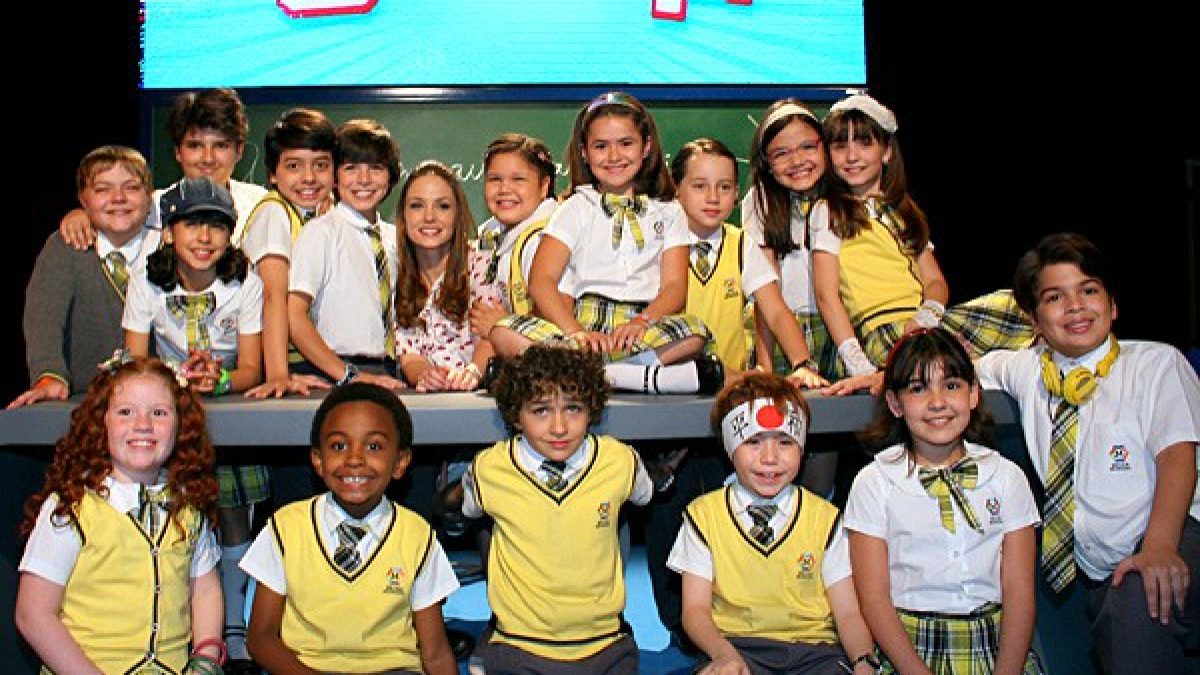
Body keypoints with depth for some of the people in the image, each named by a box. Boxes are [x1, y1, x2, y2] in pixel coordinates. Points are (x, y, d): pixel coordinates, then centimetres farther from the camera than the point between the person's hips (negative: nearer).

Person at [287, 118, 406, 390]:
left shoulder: (394, 237, 13)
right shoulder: (320, 232, -2)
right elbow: (293, 315, -10)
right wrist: (351, 375, -14)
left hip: (387, 375, 4)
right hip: (331, 376, -4)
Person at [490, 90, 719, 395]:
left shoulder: (668, 213, 19)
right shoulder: (577, 209, 16)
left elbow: (674, 287, 5)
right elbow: (541, 281, 2)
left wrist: (642, 321, -18)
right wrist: (576, 332, -17)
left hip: (645, 327, 0)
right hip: (584, 323, 1)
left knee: (694, 333, -34)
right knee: (504, 332, -30)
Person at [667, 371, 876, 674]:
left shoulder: (824, 517, 10)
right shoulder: (704, 515, 7)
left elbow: (847, 612, 5)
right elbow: (695, 609, 1)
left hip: (812, 648, 3)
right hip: (735, 645, -2)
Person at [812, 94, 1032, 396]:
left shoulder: (903, 210, 26)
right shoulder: (828, 212, 8)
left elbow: (935, 280, 16)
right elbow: (826, 295, -3)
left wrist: (924, 319, -9)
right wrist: (859, 366, -16)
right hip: (881, 333, -6)